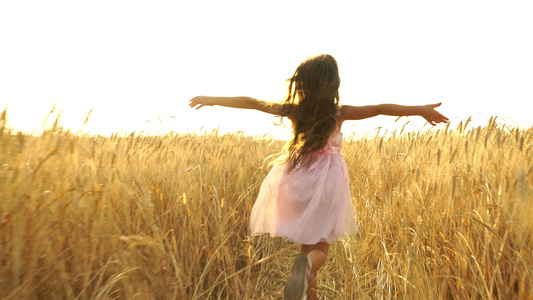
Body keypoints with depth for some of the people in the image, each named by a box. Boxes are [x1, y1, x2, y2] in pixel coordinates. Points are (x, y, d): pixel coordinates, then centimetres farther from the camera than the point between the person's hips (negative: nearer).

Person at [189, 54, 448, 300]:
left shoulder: (294, 110, -4)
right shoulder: (340, 113, -8)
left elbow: (251, 102, 1)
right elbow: (380, 109, -11)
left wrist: (211, 100, 11)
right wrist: (422, 110, -3)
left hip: (297, 180, 3)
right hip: (326, 181, -2)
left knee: (308, 243, 19)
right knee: (320, 247, 6)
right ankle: (307, 265, -28)